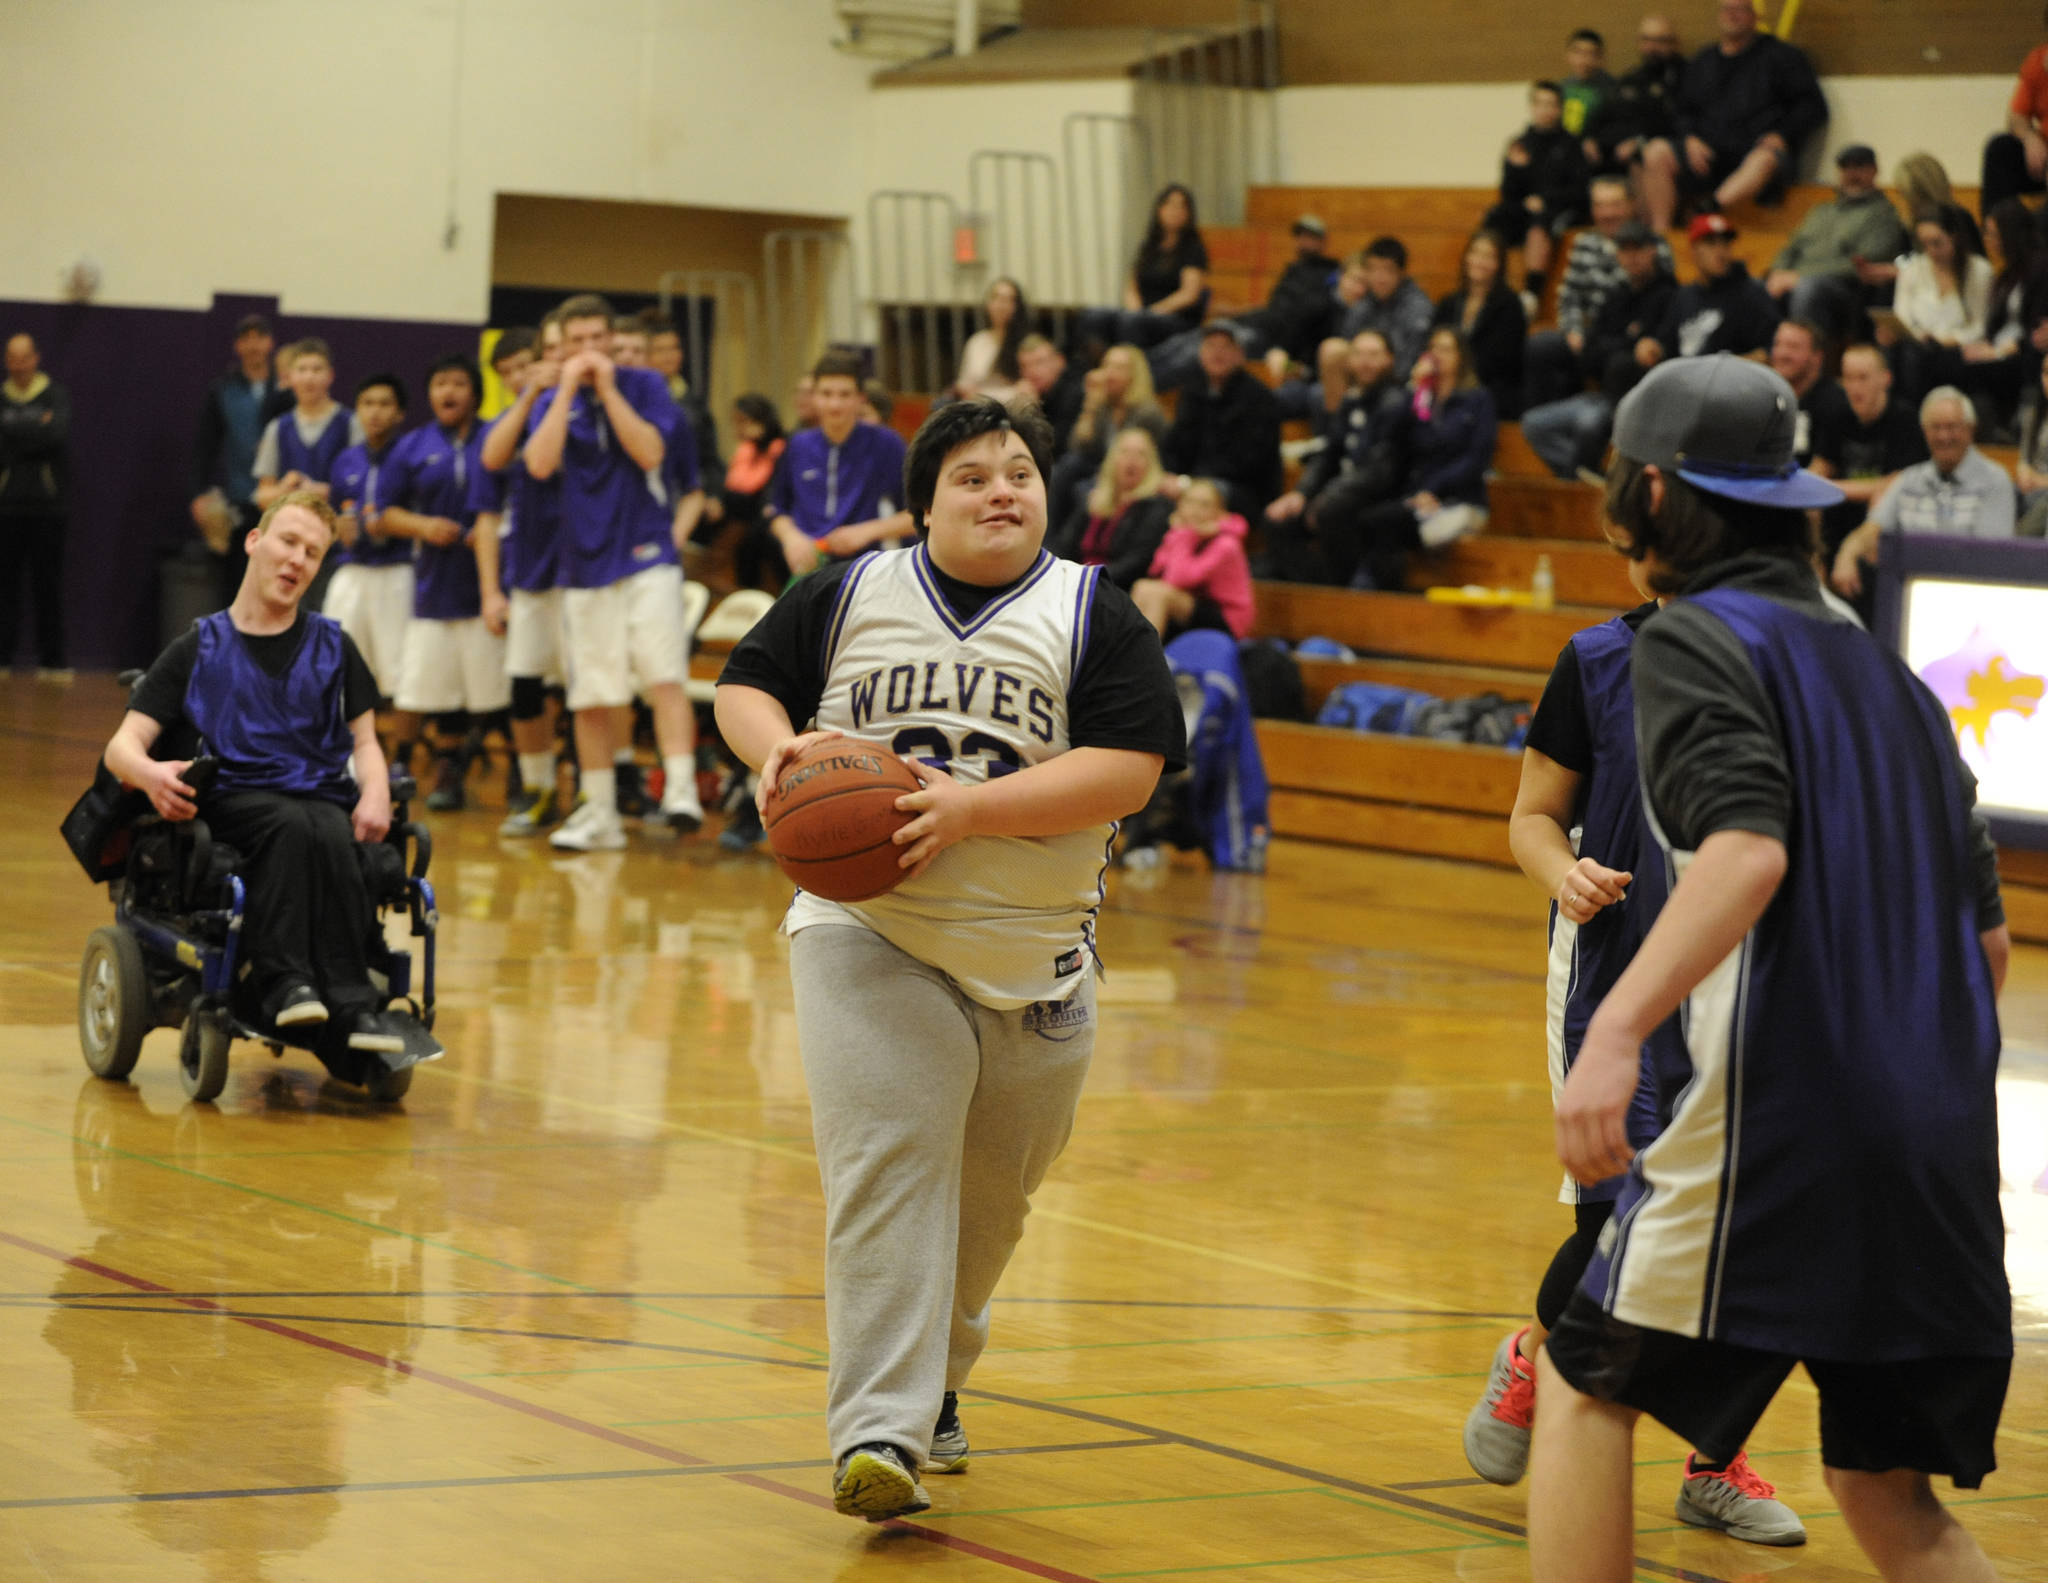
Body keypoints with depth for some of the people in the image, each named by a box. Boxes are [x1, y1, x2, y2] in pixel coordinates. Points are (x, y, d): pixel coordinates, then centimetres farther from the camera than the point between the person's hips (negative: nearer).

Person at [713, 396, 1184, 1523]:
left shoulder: (1093, 617, 0)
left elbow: (1127, 771, -11)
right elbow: (744, 685, 14)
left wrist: (968, 808, -22)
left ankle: (934, 1379, 39)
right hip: (869, 932, -1)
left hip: (1030, 954, 1)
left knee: (987, 1199, 14)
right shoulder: (850, 596, 6)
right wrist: (777, 747, -10)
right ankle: (879, 1434, -21)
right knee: (885, 1170, -16)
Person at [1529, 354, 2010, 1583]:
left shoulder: (1696, 639, -2)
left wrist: (1617, 1032, -29)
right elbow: (1989, 936, 22)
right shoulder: (1885, 671, 21)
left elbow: (1749, 848, -21)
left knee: (1589, 1387, 8)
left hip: (1783, 1114, -7)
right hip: (1940, 1144, 7)